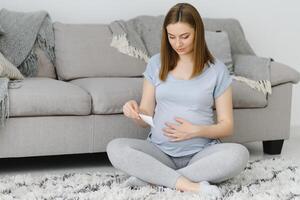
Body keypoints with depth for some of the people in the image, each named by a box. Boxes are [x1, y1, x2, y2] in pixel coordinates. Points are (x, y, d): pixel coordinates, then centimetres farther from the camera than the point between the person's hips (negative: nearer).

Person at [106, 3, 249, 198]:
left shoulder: (217, 70, 0)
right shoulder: (156, 63, 6)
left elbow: (227, 126, 2)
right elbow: (146, 118, 8)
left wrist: (196, 131, -17)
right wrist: (135, 111, -16)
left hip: (201, 153, -1)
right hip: (160, 150, 1)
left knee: (239, 154, -32)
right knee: (115, 148, -25)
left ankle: (151, 176, -26)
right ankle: (189, 186, -30)